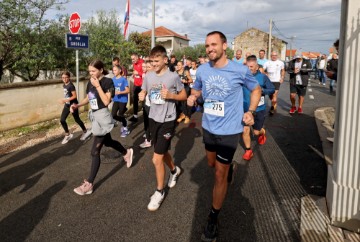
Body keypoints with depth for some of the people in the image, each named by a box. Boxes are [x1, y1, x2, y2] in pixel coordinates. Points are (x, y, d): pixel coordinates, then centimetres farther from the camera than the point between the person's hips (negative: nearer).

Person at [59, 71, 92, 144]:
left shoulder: (71, 85, -19)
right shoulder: (64, 85, 7)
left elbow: (75, 96, -21)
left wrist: (65, 100, -26)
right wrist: (64, 100, 2)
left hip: (73, 105, -8)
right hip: (67, 105, 8)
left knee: (77, 119, 6)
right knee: (62, 120, 2)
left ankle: (85, 131, 27)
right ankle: (68, 135, 17)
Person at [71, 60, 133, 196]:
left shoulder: (107, 82, -15)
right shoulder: (90, 83, 5)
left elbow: (106, 101, -24)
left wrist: (98, 86, -24)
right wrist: (77, 105, 3)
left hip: (102, 117, -8)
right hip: (94, 115, 8)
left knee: (95, 151, -5)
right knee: (108, 142, 25)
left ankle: (89, 184, 4)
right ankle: (127, 153, 53)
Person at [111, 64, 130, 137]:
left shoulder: (123, 79, -12)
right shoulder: (113, 79, 4)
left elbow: (128, 90, -15)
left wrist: (119, 92, -26)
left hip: (123, 100, -5)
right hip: (116, 100, 5)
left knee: (120, 115, 1)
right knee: (113, 115, 1)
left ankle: (125, 129, 25)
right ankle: (124, 123, 28)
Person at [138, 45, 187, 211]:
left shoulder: (173, 77, -11)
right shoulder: (148, 76, 2)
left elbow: (184, 96, -2)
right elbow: (143, 92, 13)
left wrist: (170, 95, -20)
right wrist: (141, 96, -10)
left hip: (167, 121, -5)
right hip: (153, 119, 6)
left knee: (157, 159, -7)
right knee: (163, 152, 22)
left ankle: (159, 191, 14)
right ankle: (174, 170, 52)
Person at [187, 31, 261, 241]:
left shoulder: (240, 70, -15)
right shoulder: (202, 70, -5)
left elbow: (256, 89, 2)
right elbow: (197, 89, 13)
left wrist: (251, 112, -12)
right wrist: (193, 97, -12)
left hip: (229, 130, -5)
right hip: (208, 127, 5)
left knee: (220, 175, 1)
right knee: (212, 163, 26)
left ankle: (213, 219, 19)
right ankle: (230, 166, 62)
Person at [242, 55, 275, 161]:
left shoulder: (263, 77, -9)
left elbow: (272, 89, -3)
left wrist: (262, 90, -20)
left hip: (258, 109, 0)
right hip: (245, 108, 1)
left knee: (256, 131, 11)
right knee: (245, 130, -5)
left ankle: (263, 133, 51)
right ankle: (248, 151, 16)